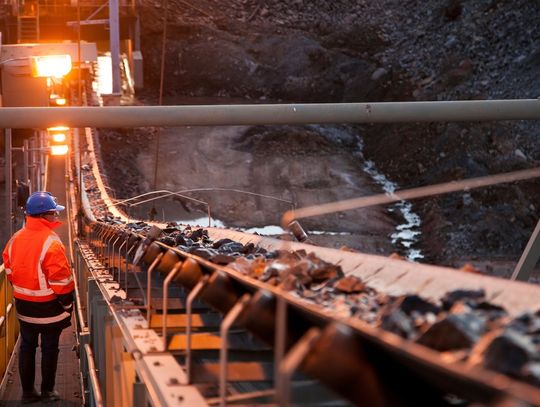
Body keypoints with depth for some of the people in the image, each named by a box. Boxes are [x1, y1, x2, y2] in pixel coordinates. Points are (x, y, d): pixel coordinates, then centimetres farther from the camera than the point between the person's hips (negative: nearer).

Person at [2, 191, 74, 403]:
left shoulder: (15, 239, 0)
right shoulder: (51, 242, -21)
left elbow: (9, 271, 8)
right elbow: (61, 279, -21)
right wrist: (67, 304, -8)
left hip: (24, 306, 6)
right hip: (48, 306, -6)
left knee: (27, 347, 15)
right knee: (49, 348, 9)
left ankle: (27, 391, 22)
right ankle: (47, 391, 20)